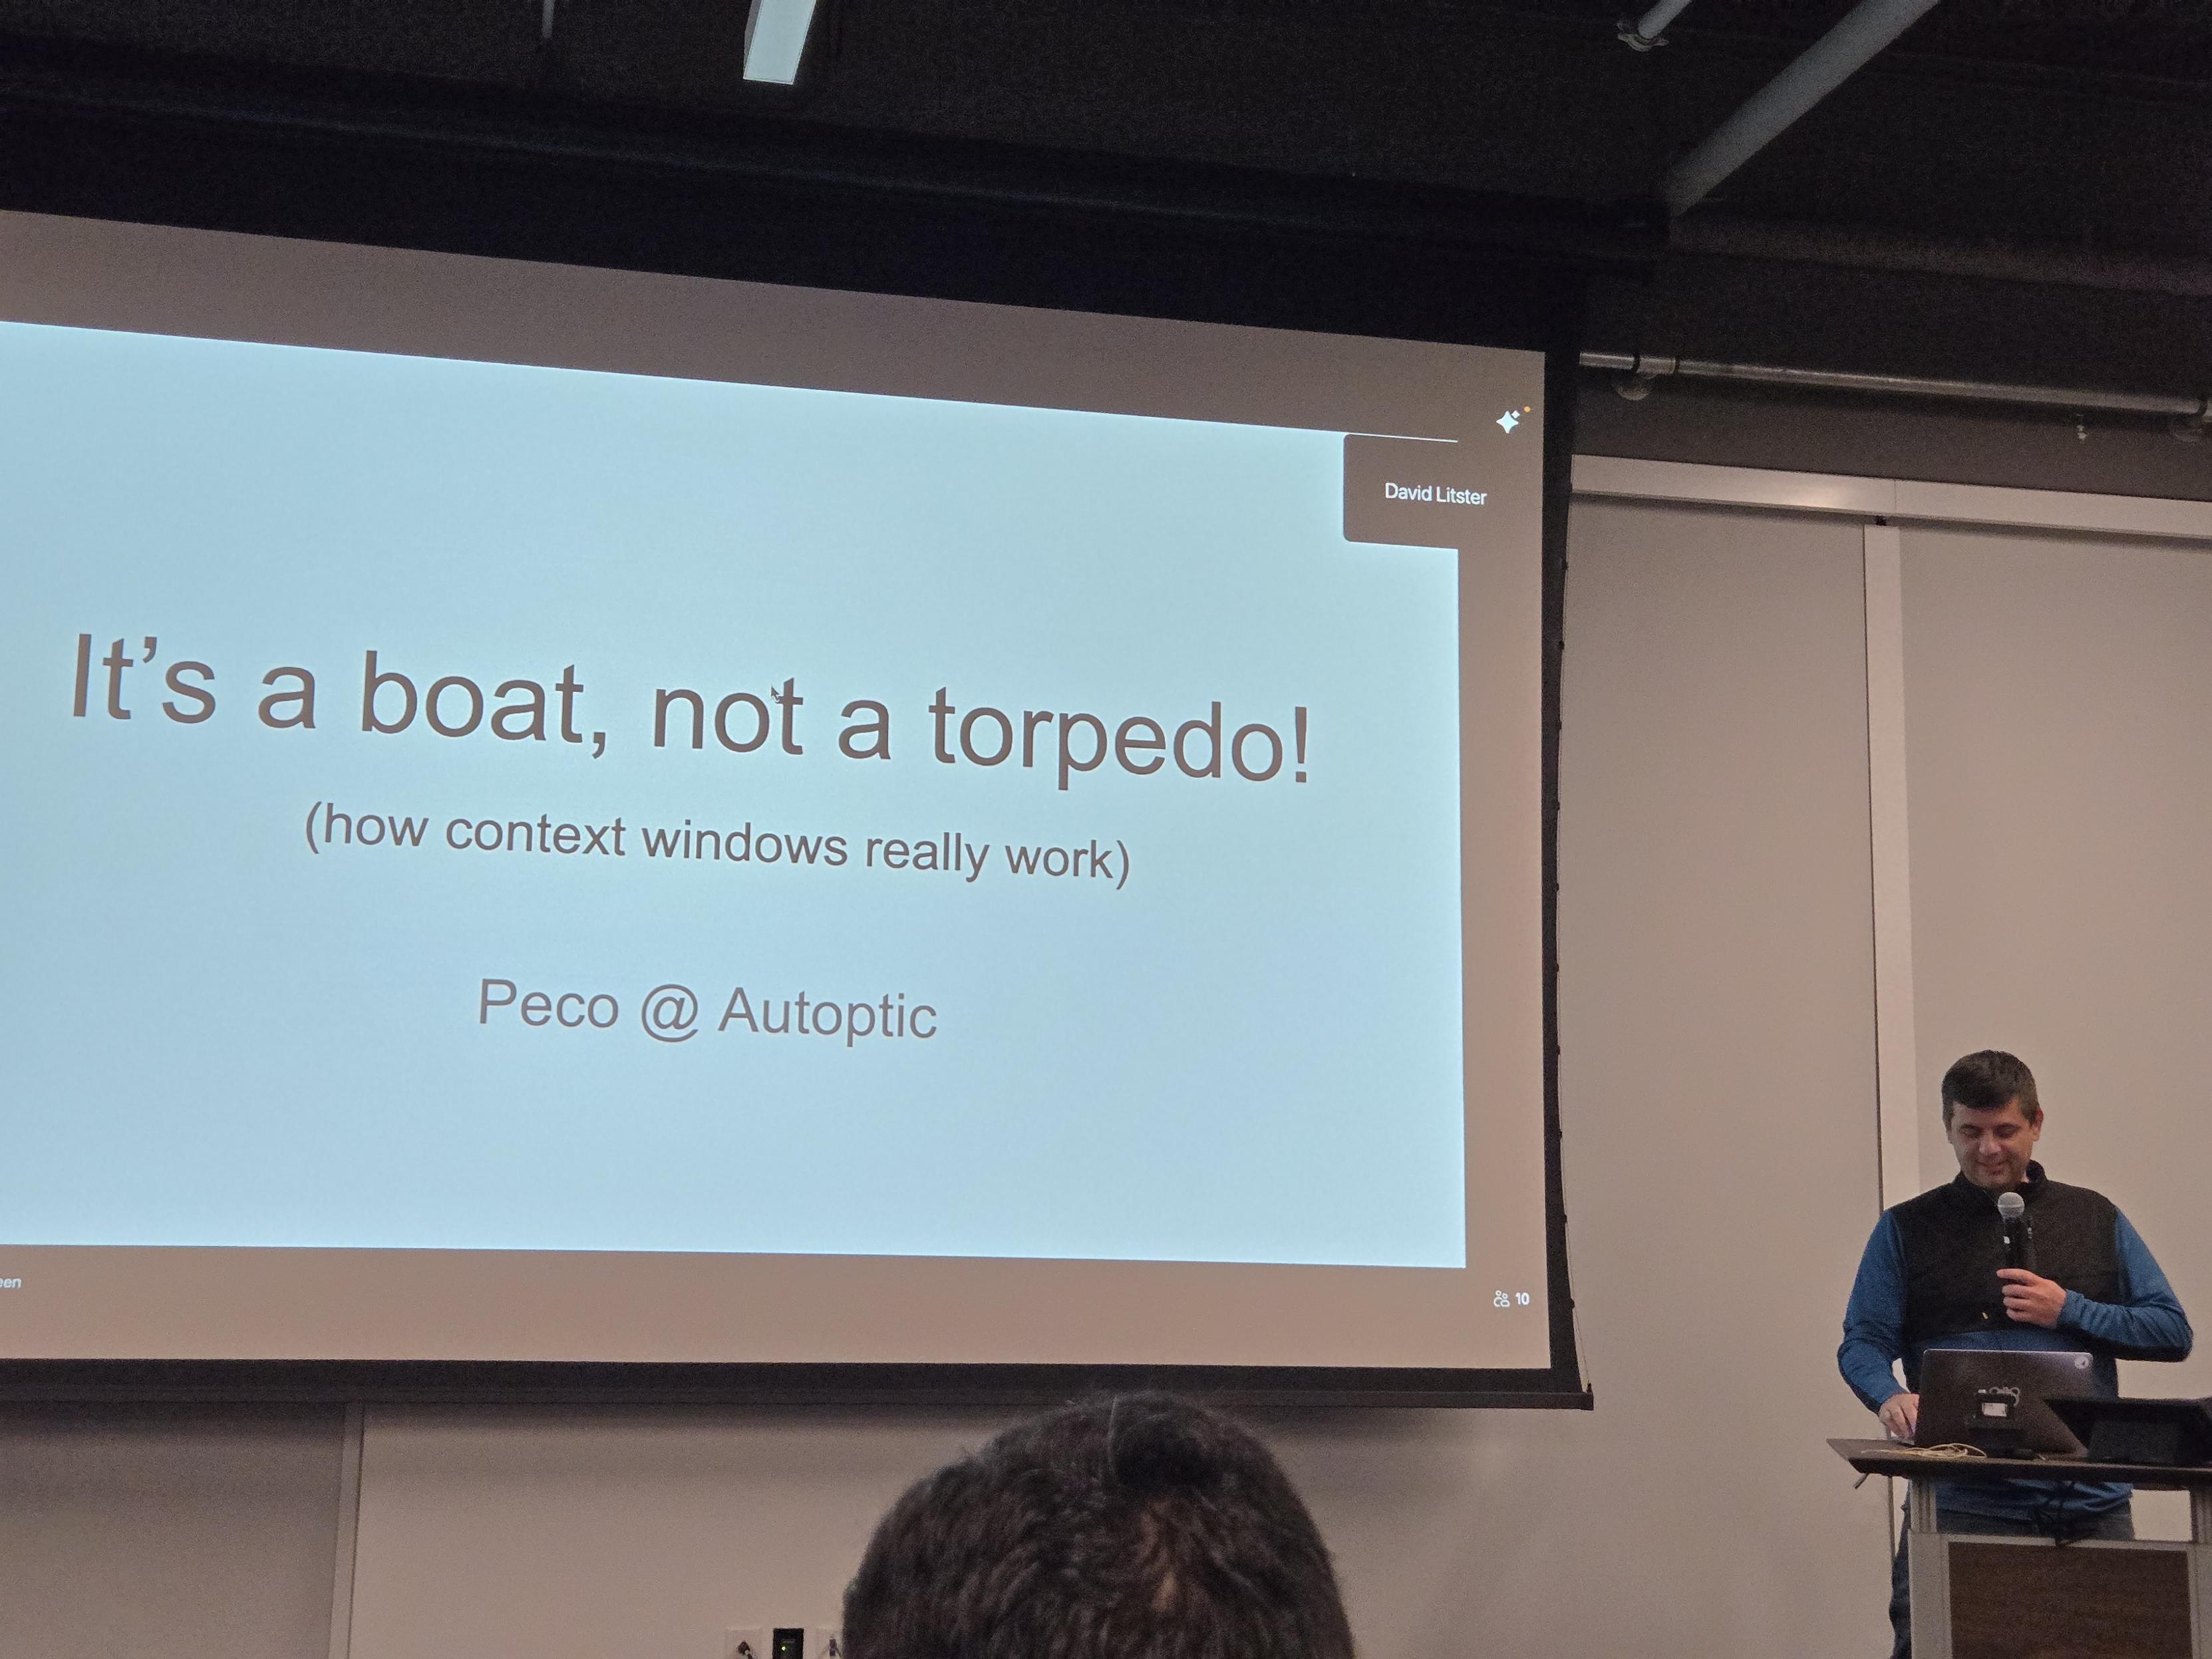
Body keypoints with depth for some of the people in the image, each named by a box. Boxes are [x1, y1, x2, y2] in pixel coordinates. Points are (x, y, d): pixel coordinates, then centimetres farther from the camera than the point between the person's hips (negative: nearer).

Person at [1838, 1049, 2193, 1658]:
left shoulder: (2096, 1219, 15)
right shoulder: (1907, 1229, 10)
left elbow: (2174, 1331, 10)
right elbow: (1863, 1343, 3)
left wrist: (2069, 1311, -5)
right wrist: (1891, 1397, -19)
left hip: (2091, 1498, 2)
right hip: (1965, 1501, -2)